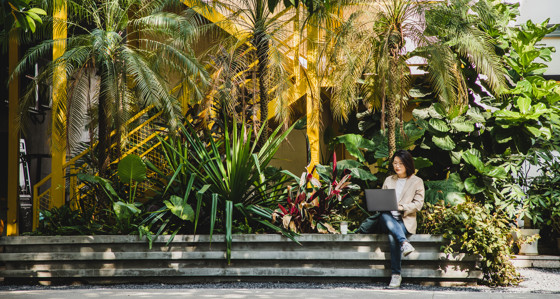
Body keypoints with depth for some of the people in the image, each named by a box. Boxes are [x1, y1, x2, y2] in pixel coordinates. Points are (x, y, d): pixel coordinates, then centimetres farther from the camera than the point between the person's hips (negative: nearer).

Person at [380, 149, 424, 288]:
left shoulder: (417, 181, 11)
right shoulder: (389, 180, 24)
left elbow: (418, 204, 2)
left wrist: (402, 207, -15)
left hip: (405, 221, -3)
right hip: (389, 219, 3)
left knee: (392, 237, -37)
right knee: (385, 217, -38)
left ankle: (396, 274, -36)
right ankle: (404, 242, -53)